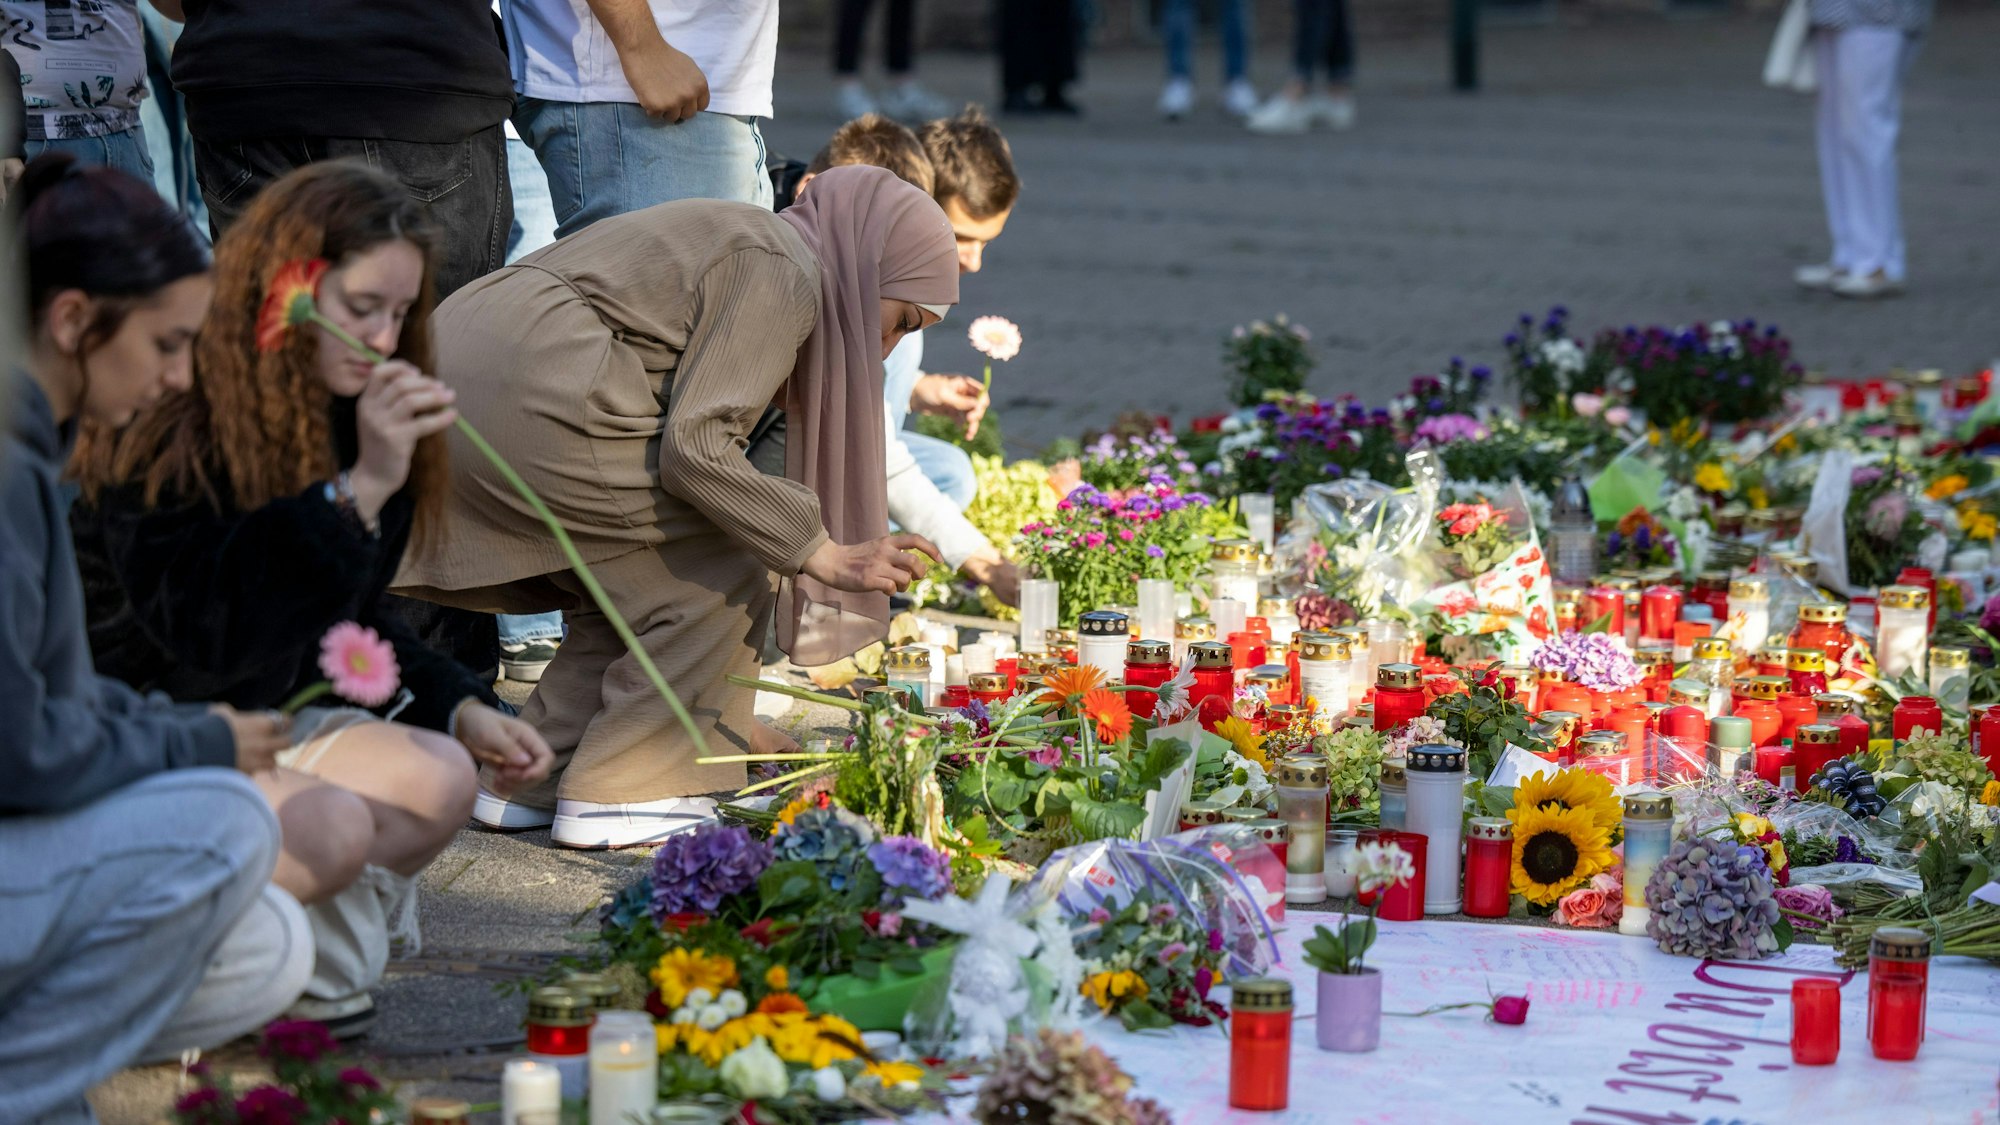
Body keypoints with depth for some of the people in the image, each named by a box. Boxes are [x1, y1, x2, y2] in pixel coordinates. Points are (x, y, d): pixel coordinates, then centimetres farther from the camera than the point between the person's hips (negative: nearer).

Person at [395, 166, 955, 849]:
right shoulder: (783, 275, -2)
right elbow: (695, 448, -13)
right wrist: (825, 555, -5)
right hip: (535, 398, -10)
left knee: (641, 582, 20)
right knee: (719, 578, 1)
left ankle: (530, 780, 18)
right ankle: (618, 793, 5)